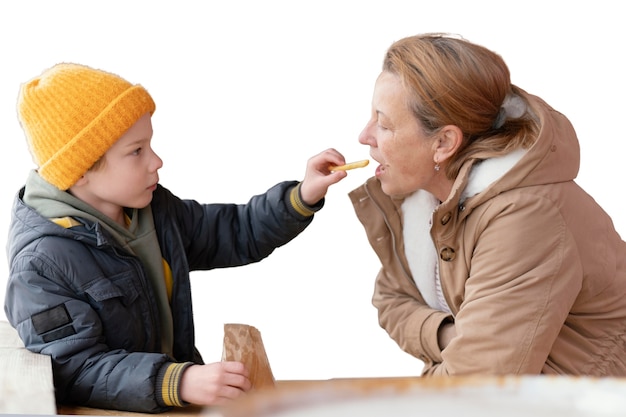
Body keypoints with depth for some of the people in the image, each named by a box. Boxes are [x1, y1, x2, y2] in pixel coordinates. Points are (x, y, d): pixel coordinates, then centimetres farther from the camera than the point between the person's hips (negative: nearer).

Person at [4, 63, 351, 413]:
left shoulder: (155, 209, 5)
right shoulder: (42, 263, -18)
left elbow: (237, 234, 16)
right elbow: (75, 372, -22)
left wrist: (303, 196, 2)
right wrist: (180, 383, -33)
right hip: (107, 410, -7)